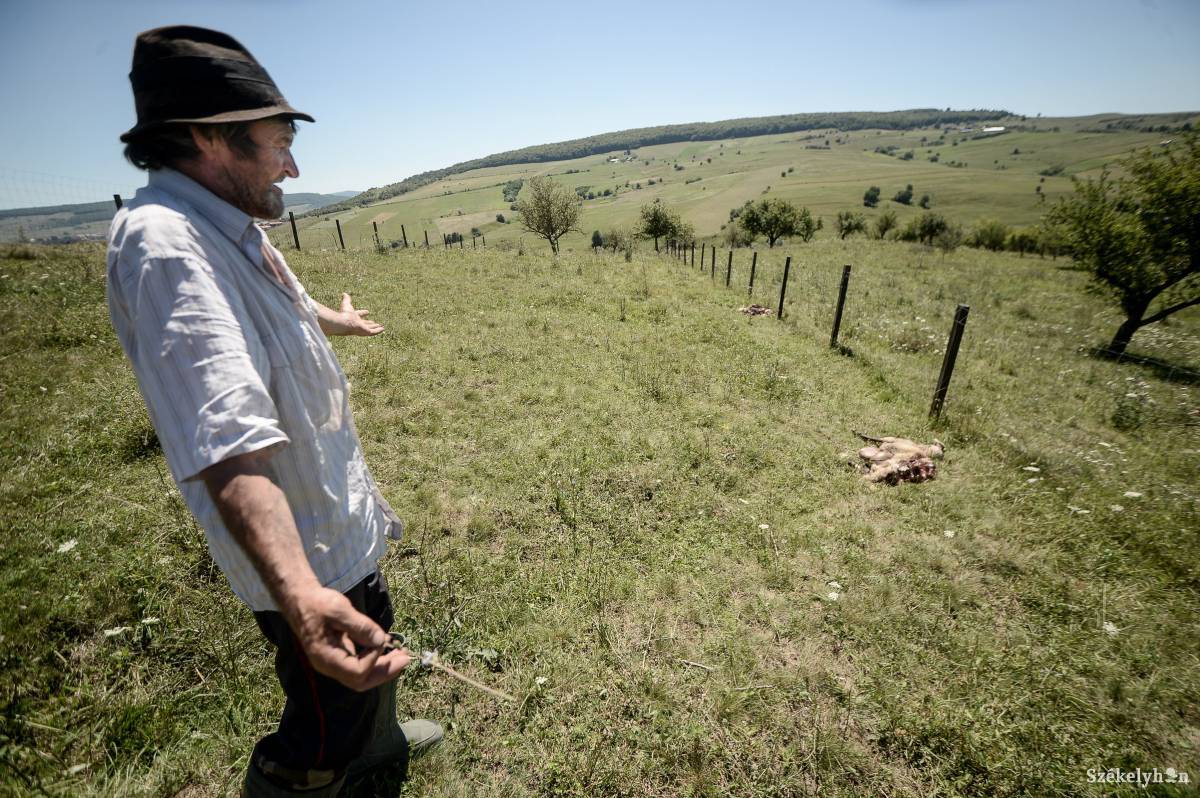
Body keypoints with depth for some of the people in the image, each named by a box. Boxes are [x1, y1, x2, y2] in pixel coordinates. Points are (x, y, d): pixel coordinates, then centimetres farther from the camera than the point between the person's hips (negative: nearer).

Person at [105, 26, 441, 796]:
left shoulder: (231, 233, 6)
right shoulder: (164, 242, -26)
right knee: (327, 721, 11)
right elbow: (225, 441, -41)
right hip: (307, 554, -10)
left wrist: (334, 319, 50)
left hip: (343, 522, 11)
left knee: (375, 645, 32)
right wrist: (298, 592, -51)